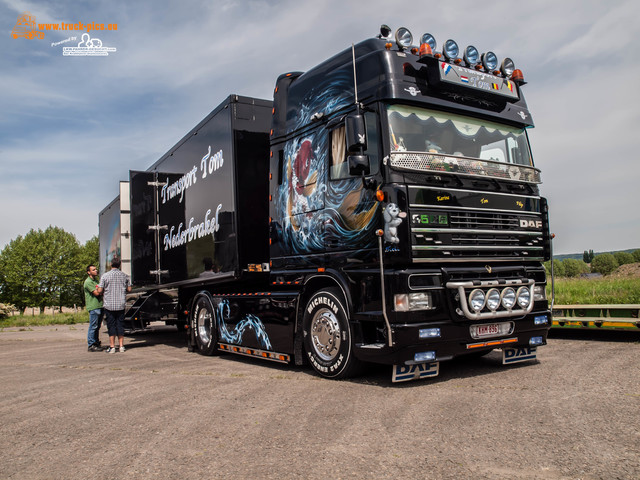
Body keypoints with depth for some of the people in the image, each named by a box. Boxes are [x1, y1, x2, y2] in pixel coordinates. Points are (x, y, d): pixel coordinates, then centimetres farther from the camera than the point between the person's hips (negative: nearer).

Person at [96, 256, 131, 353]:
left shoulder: (105, 276, -6)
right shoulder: (124, 275, 2)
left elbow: (100, 290, -7)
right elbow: (129, 289, 5)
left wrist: (106, 290, 15)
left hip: (109, 305, -2)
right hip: (121, 304, 2)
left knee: (111, 325, 4)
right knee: (120, 325, 9)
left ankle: (112, 346, 5)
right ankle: (121, 346, 10)